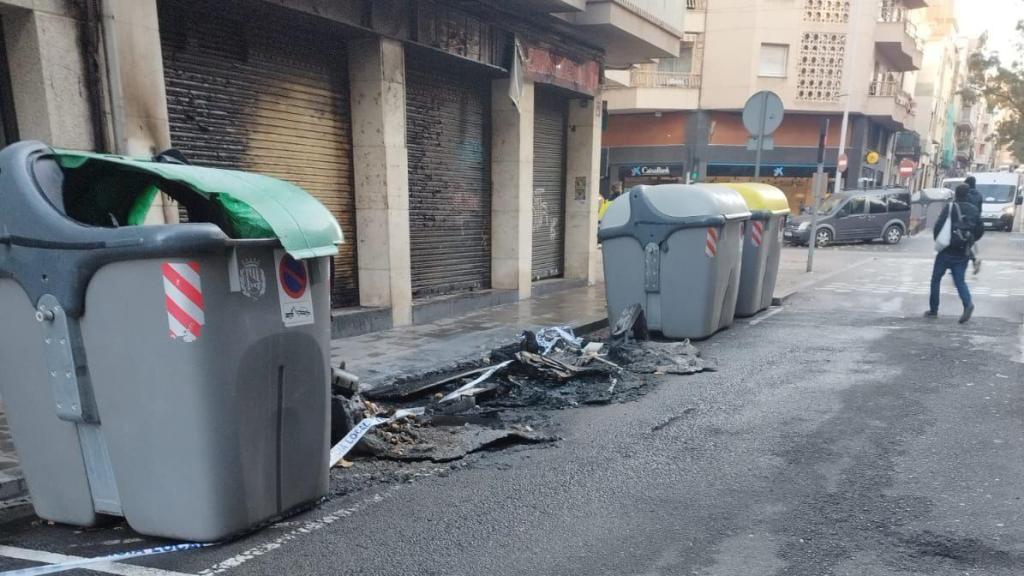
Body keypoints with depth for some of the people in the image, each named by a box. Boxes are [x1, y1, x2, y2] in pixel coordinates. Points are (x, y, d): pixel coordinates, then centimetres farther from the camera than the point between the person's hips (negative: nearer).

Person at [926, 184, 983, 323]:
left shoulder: (950, 207, -9)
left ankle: (933, 309, 13)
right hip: (963, 253, 4)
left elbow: (938, 227, -14)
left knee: (936, 279, 9)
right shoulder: (974, 211, 6)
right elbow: (979, 231, 7)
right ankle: (968, 304, -16)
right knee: (960, 281, 9)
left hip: (947, 252, -4)